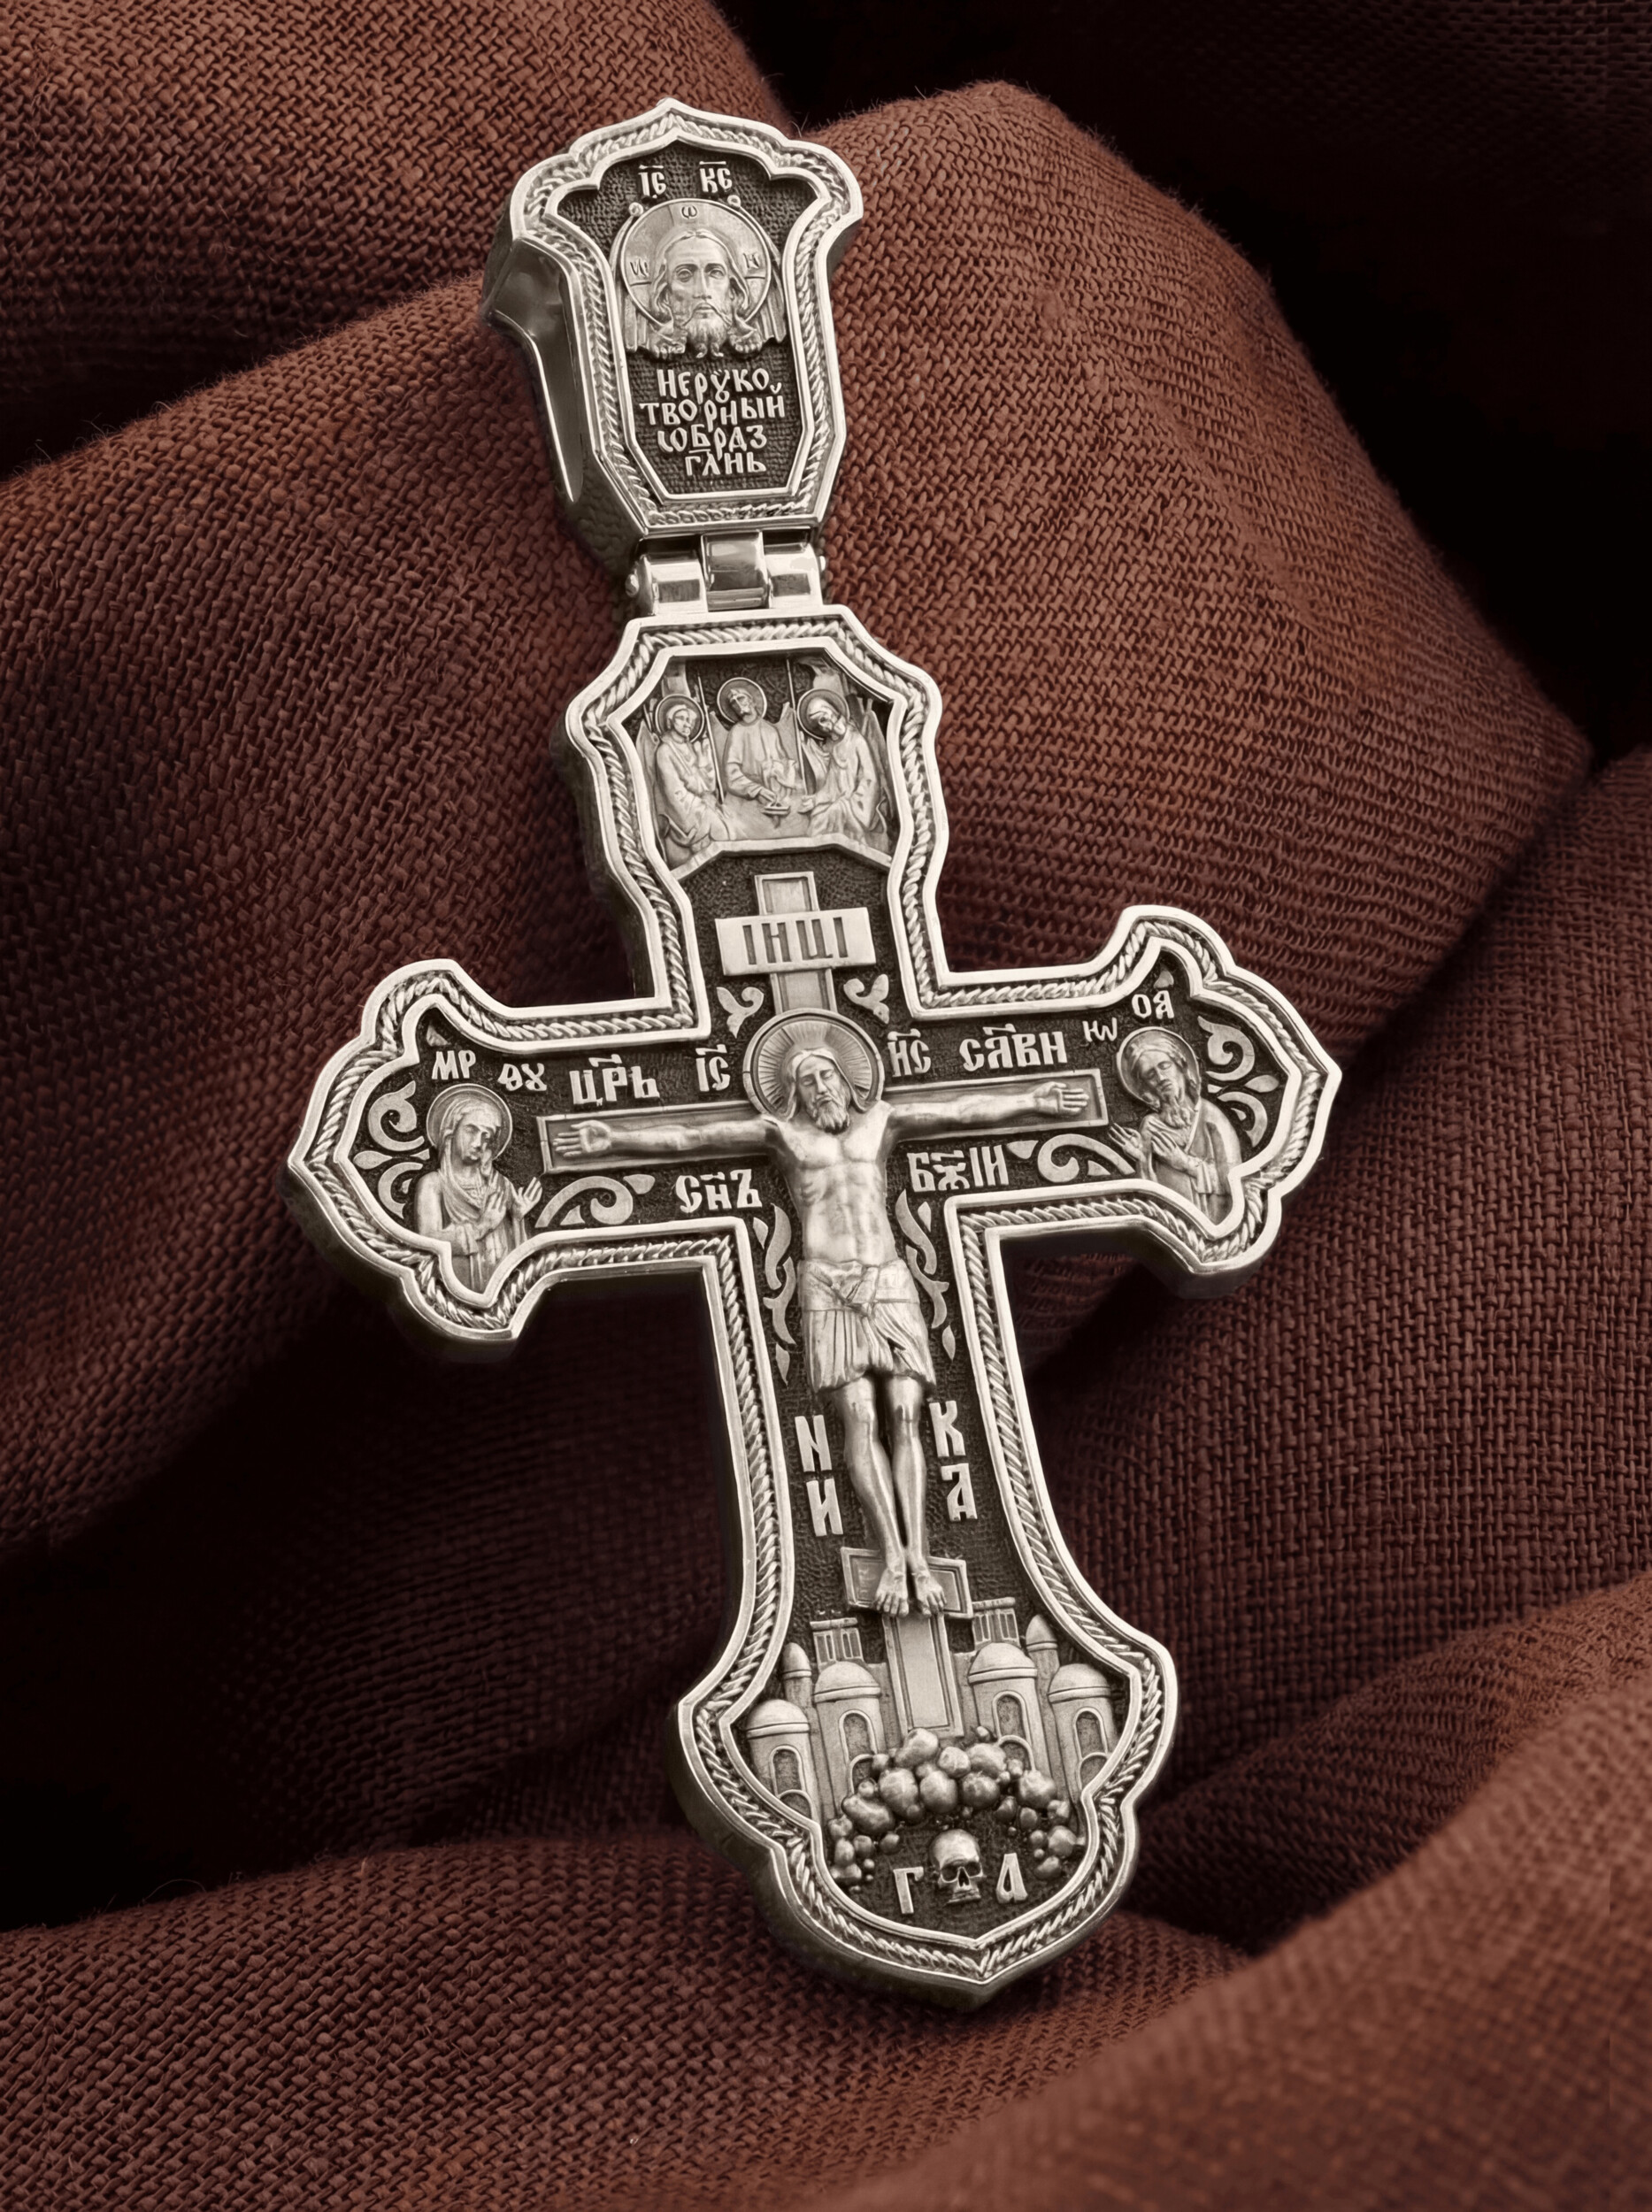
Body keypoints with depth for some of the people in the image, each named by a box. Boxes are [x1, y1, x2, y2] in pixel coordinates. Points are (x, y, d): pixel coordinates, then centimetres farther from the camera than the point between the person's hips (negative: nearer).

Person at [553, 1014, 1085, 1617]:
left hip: (889, 1284, 2)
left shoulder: (880, 1120, 16)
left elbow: (965, 1110, 14)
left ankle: (918, 1557, -20)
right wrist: (612, 1138, -3)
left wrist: (1032, 1102, 8)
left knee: (903, 1416, -11)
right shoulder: (781, 1132, 11)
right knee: (860, 1421, -14)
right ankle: (893, 1559, -21)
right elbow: (687, 1136, 5)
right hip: (827, 1290, -2)